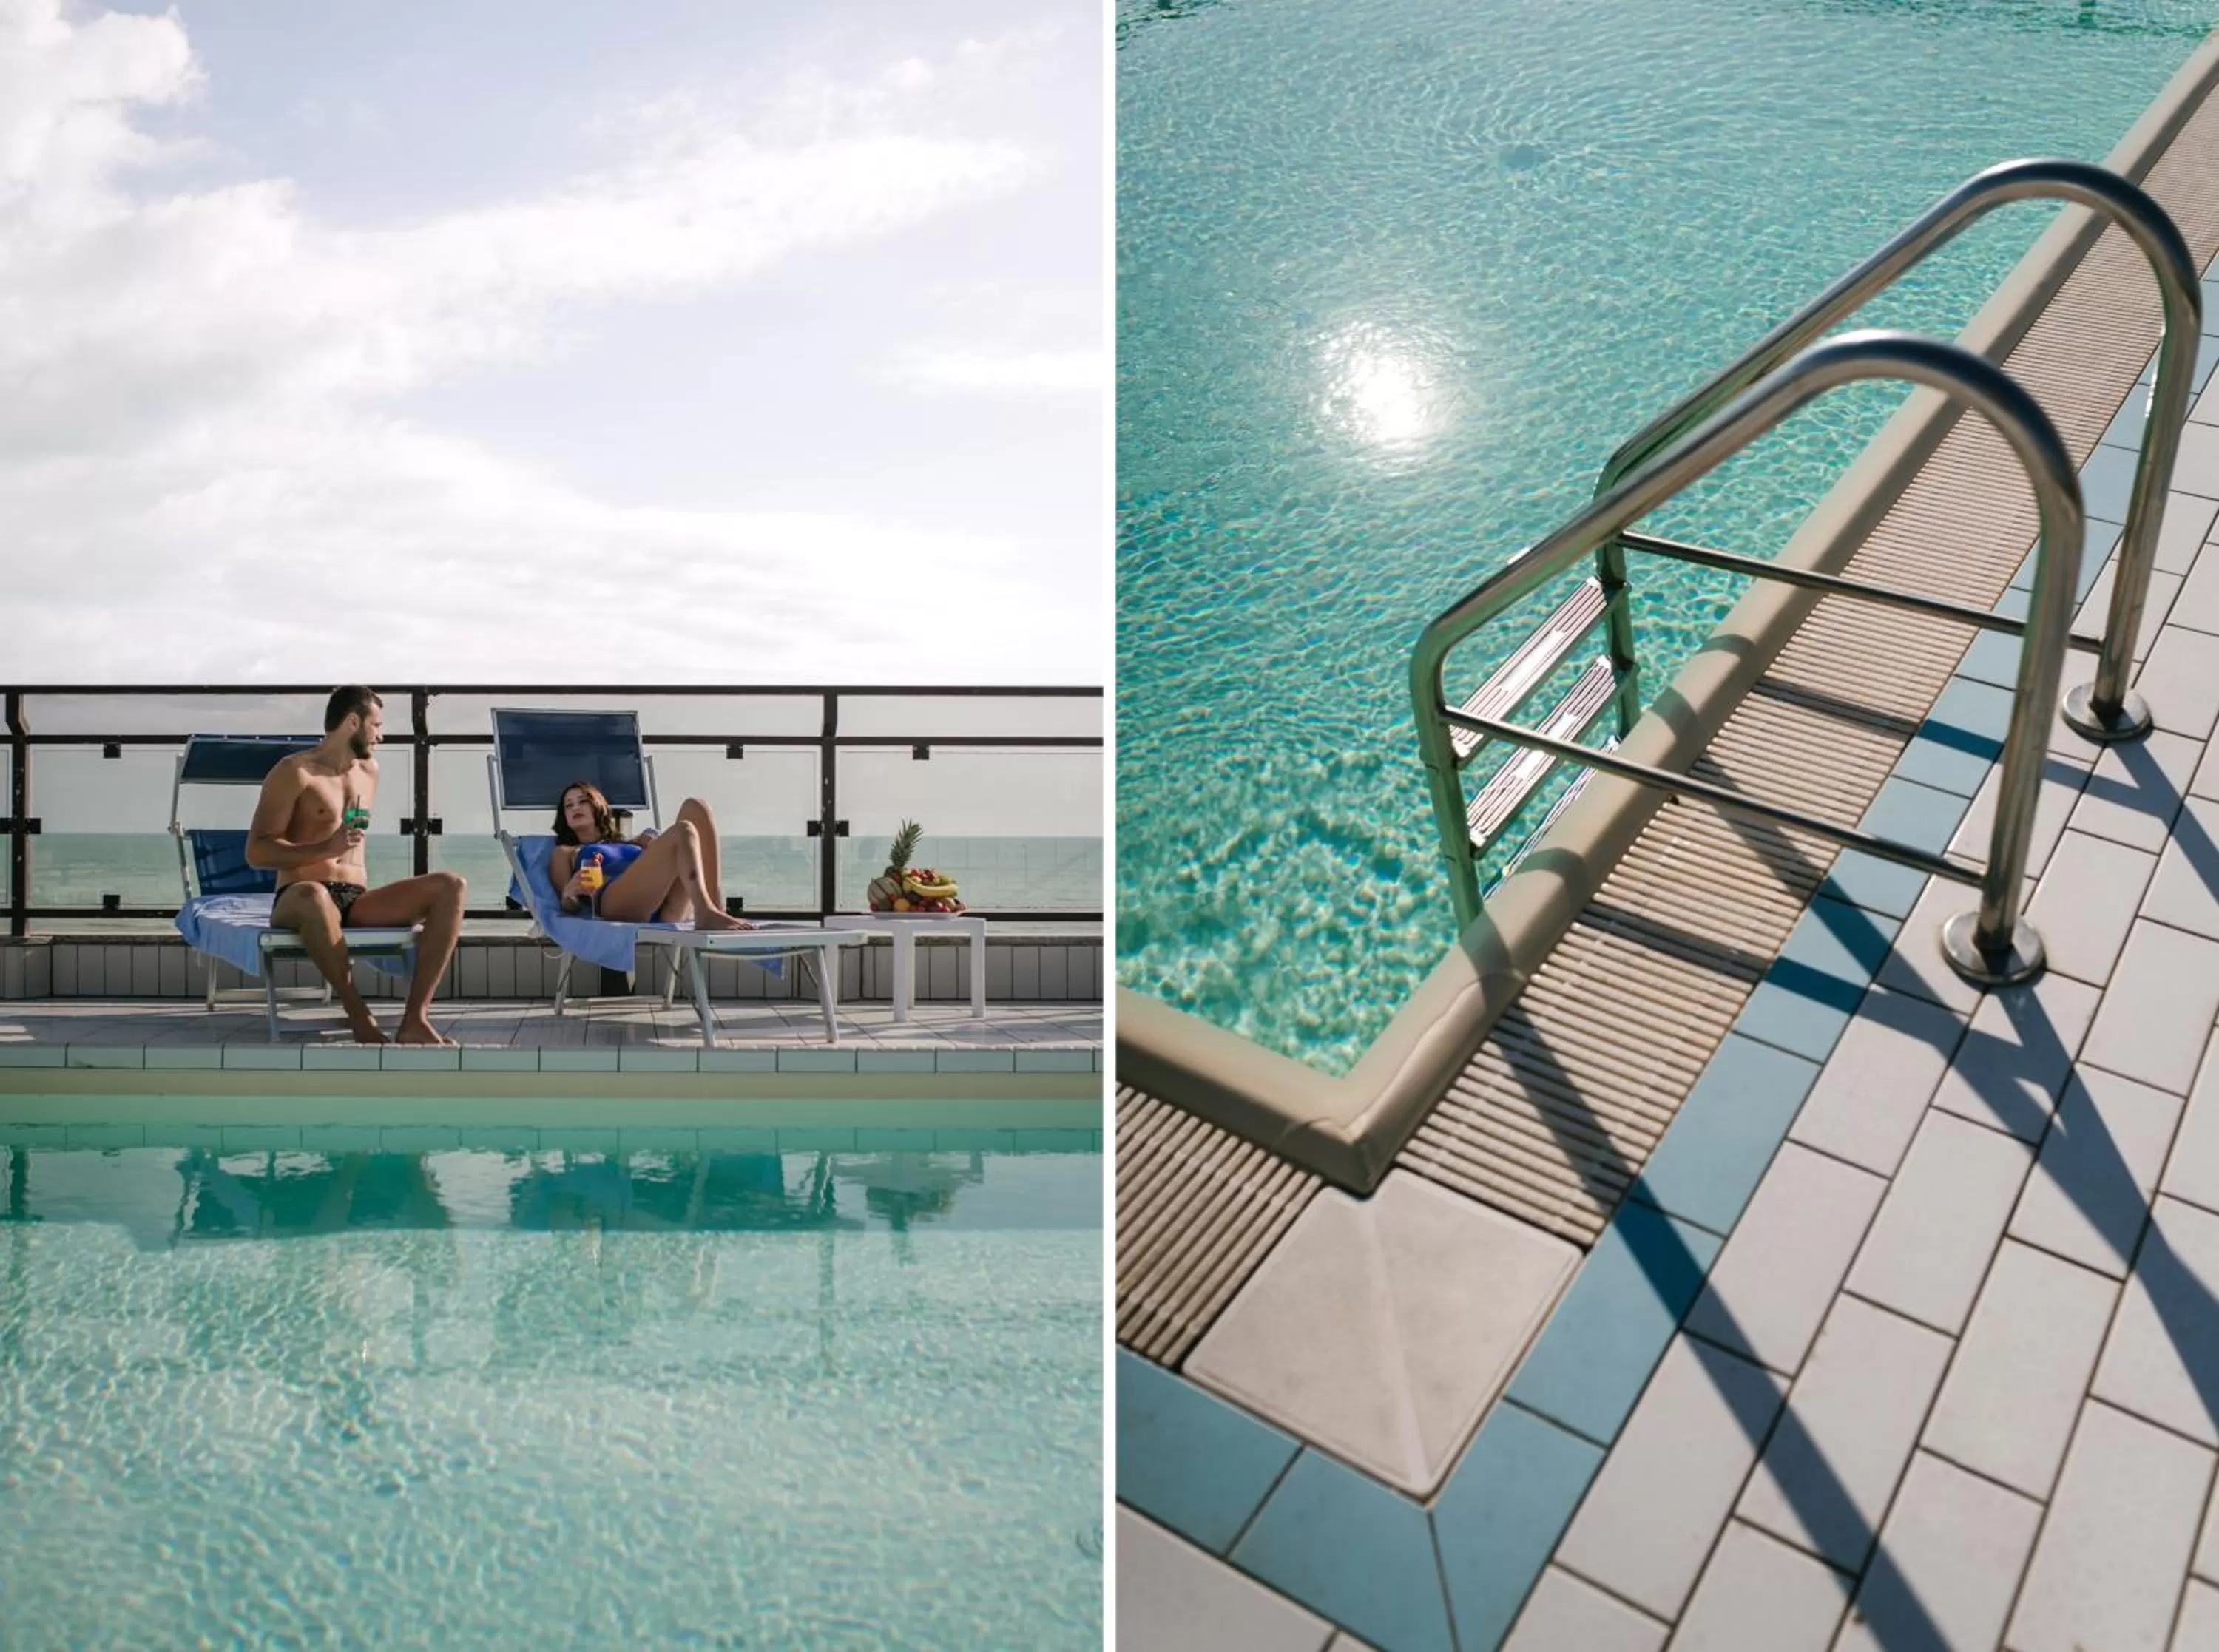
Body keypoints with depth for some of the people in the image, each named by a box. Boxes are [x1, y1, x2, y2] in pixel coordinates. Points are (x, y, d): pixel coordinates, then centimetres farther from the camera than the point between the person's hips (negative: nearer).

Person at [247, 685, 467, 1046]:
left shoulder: (369, 770, 21)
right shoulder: (294, 772, -1)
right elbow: (256, 852, -8)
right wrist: (326, 848, -20)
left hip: (357, 901, 6)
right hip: (299, 901, -6)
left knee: (449, 887, -19)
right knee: (313, 895, -43)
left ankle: (414, 1019, -28)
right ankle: (360, 1017, -28)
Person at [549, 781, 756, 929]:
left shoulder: (629, 842, 42)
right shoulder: (565, 853, 32)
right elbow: (569, 906, 15)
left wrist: (656, 849, 9)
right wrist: (570, 892, -7)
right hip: (617, 903, -4)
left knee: (695, 807, -11)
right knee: (682, 831, -24)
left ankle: (716, 909, -29)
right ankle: (707, 915, -47)